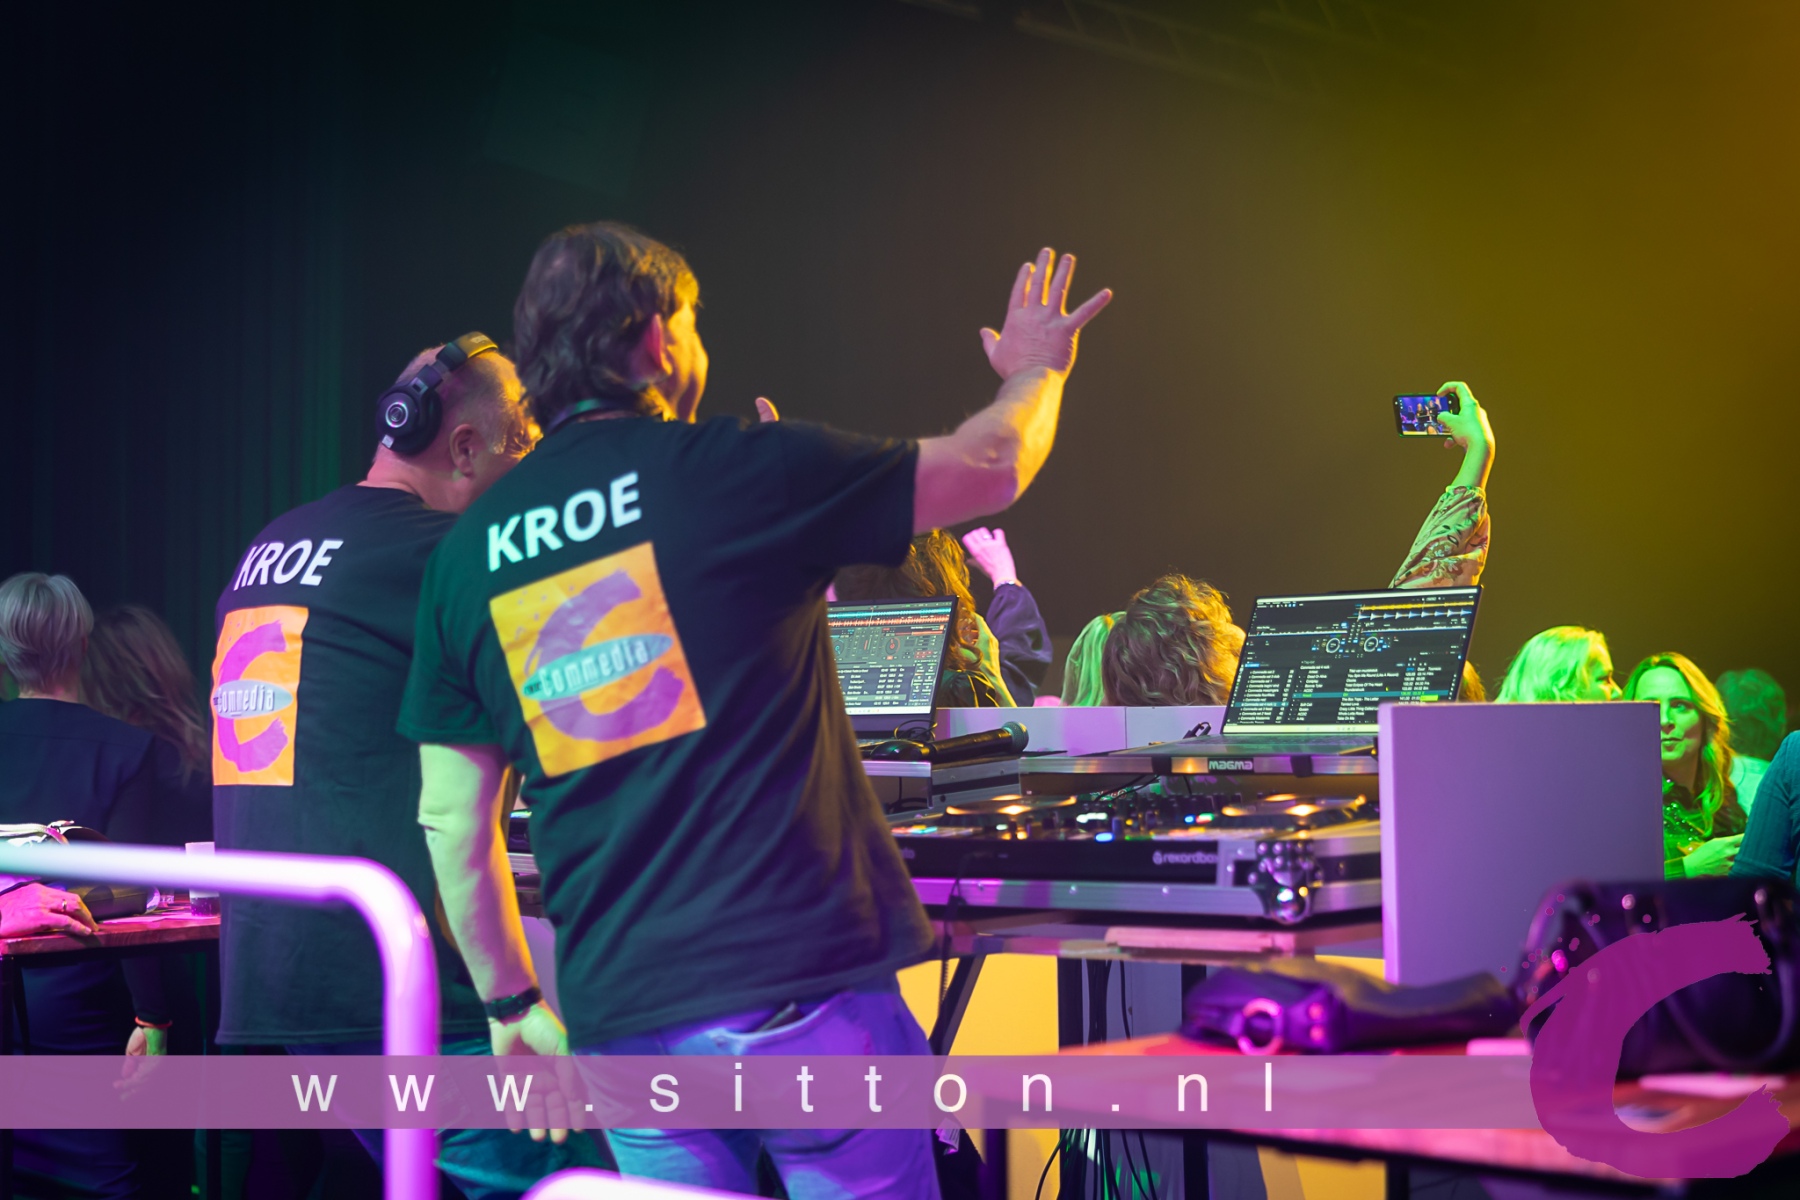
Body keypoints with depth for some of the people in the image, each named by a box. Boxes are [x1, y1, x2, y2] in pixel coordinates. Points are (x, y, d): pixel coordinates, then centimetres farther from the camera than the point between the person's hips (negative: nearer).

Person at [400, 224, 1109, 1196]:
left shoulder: (466, 553, 7)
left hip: (621, 1019, 4)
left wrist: (512, 1004, 19)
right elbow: (992, 466, 5)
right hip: (799, 983, -4)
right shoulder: (738, 470, -6)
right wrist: (1036, 368, 26)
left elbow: (452, 819, 9)